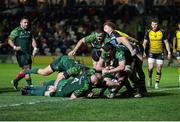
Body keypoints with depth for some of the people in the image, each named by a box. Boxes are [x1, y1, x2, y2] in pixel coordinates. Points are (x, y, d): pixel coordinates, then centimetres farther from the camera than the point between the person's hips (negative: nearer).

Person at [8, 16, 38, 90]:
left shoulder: (29, 31, 16)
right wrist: (14, 47, -19)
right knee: (27, 68, -14)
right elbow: (10, 40, -1)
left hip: (28, 53, 7)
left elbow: (32, 40, 14)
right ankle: (30, 85, -12)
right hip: (20, 53, -7)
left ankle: (15, 81, 28)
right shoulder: (16, 31, -2)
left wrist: (35, 48, -3)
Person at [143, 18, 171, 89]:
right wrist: (144, 51, -7)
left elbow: (166, 42, 4)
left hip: (160, 53, 0)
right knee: (150, 68, -16)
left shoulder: (162, 32, 0)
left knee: (159, 69, -1)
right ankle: (150, 79, 10)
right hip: (151, 53, 0)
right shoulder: (148, 33, 1)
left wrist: (169, 52, -1)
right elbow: (145, 43, 4)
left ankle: (157, 83, 11)